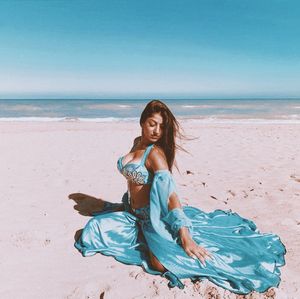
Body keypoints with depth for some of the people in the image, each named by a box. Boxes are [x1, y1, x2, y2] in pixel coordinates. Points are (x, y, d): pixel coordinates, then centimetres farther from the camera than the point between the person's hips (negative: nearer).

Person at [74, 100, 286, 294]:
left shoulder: (155, 153, -20)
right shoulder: (137, 143, 4)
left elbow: (171, 193, -30)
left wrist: (185, 236, -36)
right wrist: (126, 204, 26)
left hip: (154, 214, -8)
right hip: (133, 212, 8)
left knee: (162, 263, -30)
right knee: (96, 228, -1)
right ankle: (144, 237, 14)